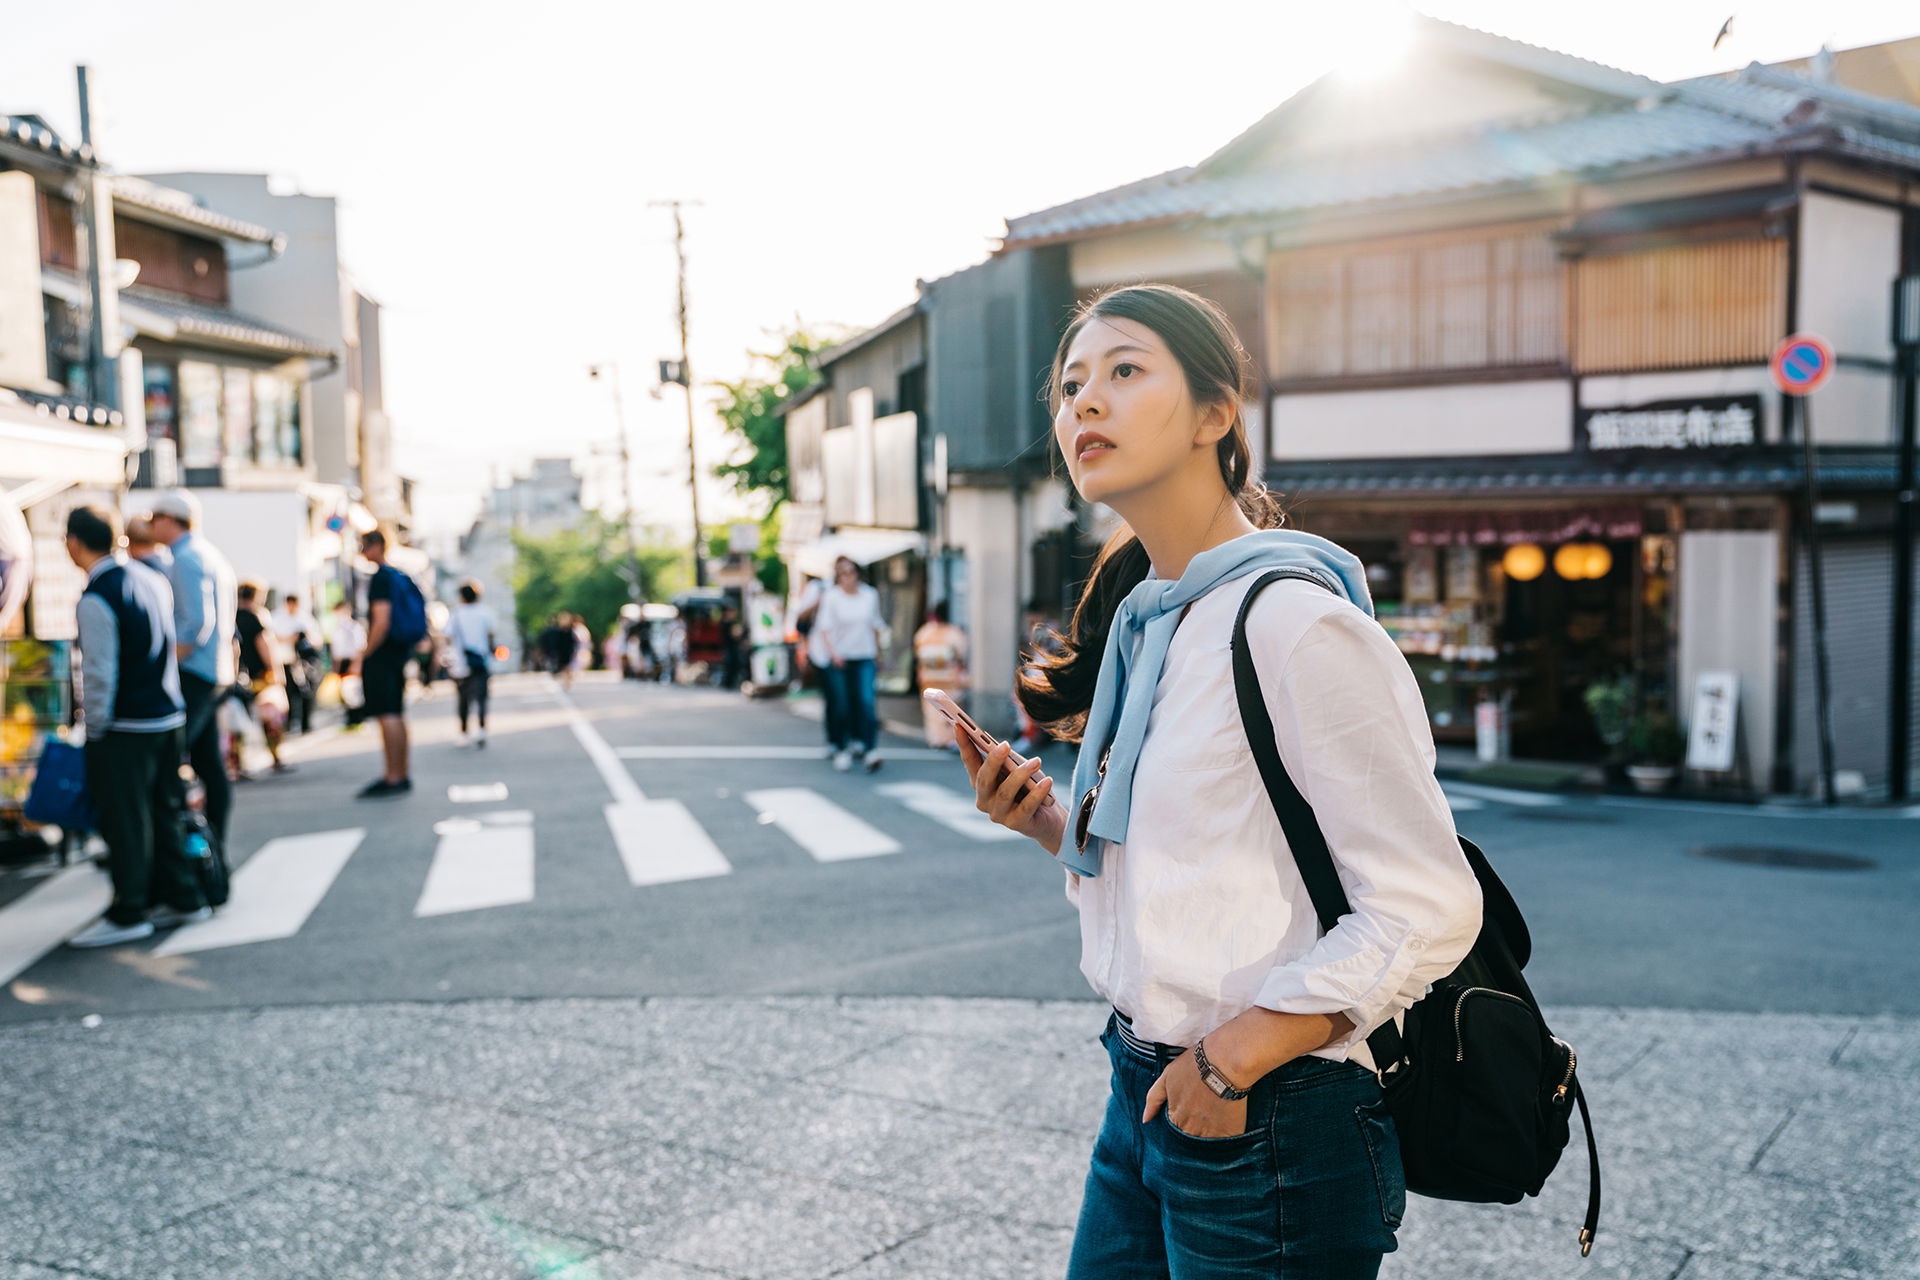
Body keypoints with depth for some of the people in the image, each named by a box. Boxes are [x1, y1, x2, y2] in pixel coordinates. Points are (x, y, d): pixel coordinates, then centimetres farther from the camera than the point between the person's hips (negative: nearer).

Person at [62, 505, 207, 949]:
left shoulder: (94, 600, -17)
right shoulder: (153, 581, 6)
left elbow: (100, 673, -18)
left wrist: (95, 728, -7)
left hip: (125, 728, -8)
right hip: (170, 716, 8)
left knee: (124, 820, 1)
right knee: (162, 812, 17)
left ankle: (128, 915, 9)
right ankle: (182, 899, 24)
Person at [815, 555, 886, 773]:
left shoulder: (870, 595, 7)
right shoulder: (831, 597, -4)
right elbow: (824, 627, -9)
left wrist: (877, 647, 20)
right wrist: (832, 652, -21)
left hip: (864, 658, 2)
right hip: (838, 659, -2)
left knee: (867, 702, -12)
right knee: (842, 705, 2)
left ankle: (869, 750, -14)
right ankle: (841, 749, 16)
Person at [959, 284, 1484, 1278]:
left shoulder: (1291, 621, -18)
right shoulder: (1142, 617, 8)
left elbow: (1428, 909, -19)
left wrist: (1234, 1057, -18)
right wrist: (1049, 824, -1)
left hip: (1268, 1128, -8)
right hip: (1149, 1090, 8)